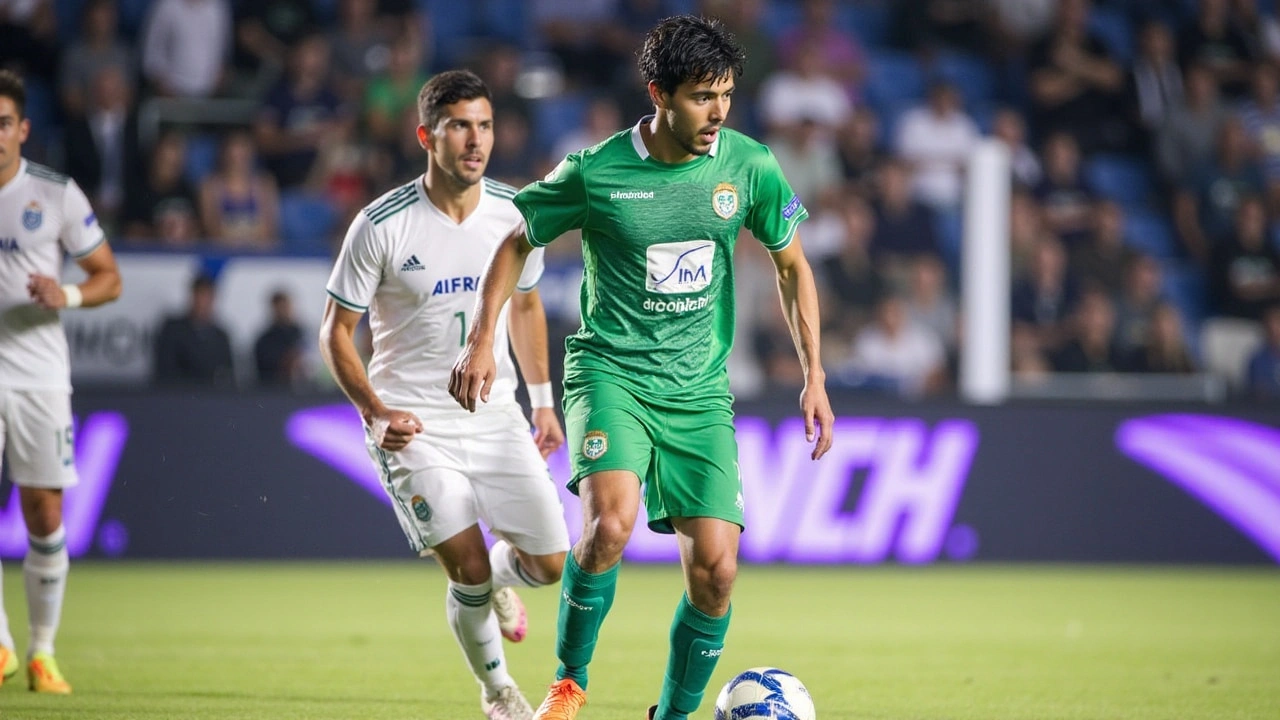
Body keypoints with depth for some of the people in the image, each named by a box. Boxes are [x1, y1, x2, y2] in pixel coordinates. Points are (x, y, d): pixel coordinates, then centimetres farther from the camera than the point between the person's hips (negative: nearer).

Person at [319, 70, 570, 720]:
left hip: (497, 417, 4)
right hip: (415, 425, -4)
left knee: (548, 562, -3)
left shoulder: (513, 214, -1)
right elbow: (335, 332, -6)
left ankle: (496, 581, 35)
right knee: (468, 572, -11)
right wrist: (375, 412, -19)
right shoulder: (381, 226, -14)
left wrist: (542, 402, 16)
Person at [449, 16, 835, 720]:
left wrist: (814, 377, 8)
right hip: (610, 372, -3)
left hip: (700, 390, 3)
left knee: (716, 569, -7)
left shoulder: (749, 166, -2)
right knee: (610, 523, -29)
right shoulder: (594, 172, -9)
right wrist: (482, 338, -2)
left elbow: (791, 266, 13)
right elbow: (517, 243, 8)